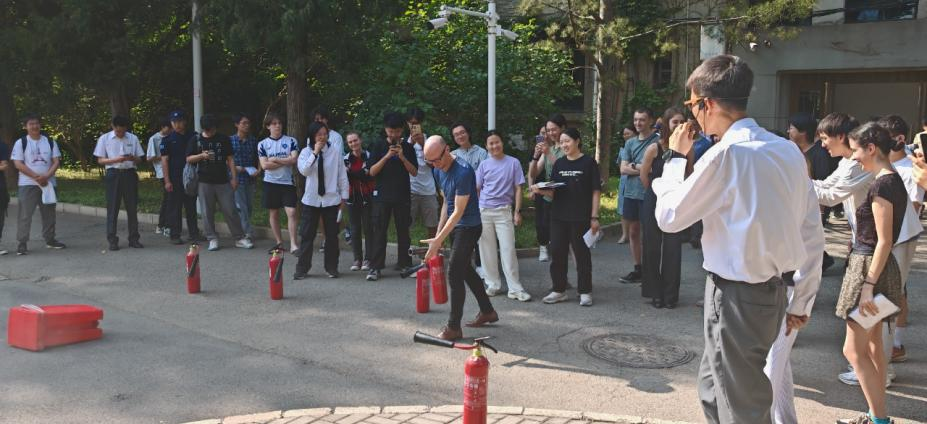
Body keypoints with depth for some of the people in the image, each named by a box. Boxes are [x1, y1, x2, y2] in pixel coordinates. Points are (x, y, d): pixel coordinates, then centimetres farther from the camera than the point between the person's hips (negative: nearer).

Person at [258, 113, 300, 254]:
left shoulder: (291, 141, 2)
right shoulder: (263, 144, 3)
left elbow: (294, 160, -10)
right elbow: (264, 165, -8)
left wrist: (274, 159, -9)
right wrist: (285, 161, -9)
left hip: (288, 182, -1)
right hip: (271, 182, 2)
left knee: (291, 212, -10)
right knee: (273, 213, 8)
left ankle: (293, 244, -10)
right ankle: (279, 242, 20)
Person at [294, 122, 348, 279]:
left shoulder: (335, 151, -4)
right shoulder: (306, 152, -1)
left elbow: (342, 174, 1)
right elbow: (303, 170, -17)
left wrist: (344, 196, 3)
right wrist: (315, 153, -20)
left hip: (331, 199, 0)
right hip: (311, 199, 0)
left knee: (332, 235, 7)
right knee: (307, 235, 4)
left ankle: (331, 268, 20)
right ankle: (302, 268, 13)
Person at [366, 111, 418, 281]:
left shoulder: (408, 148, 5)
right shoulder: (379, 146, 3)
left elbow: (414, 172, 0)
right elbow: (372, 171, -4)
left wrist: (402, 157, -14)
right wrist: (387, 156, -16)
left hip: (403, 195, 1)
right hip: (382, 195, -1)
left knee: (403, 230, 6)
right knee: (379, 231, -3)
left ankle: (404, 264, 16)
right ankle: (375, 267, -2)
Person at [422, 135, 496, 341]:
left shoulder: (463, 172, -25)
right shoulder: (439, 171, 3)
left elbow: (458, 211, -25)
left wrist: (439, 240, -26)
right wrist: (438, 233, 8)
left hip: (469, 227, -9)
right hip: (456, 226, 9)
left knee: (454, 274, -9)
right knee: (465, 269, 18)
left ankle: (454, 327, -1)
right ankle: (487, 312, 34)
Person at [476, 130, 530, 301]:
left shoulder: (513, 163, 2)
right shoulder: (484, 164, 8)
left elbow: (518, 189, 3)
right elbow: (476, 189, 13)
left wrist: (517, 212, -3)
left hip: (504, 211, -3)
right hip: (484, 211, 3)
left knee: (508, 249, -7)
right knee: (487, 249, 6)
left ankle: (515, 288, -3)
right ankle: (493, 284, 18)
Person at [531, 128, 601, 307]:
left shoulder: (588, 162, -2)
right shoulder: (559, 164, 10)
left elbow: (596, 191, -4)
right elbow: (553, 192, 11)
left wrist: (594, 216, -9)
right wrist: (541, 191, -11)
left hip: (580, 218, -4)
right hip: (558, 217, 4)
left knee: (582, 254, 3)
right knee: (557, 253, 6)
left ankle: (585, 292, 13)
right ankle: (559, 290, 17)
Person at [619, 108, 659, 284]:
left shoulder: (657, 141, -6)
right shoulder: (630, 143, 10)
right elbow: (623, 169, 2)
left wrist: (634, 166, -8)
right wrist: (644, 168, -10)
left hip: (648, 194, -6)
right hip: (631, 193, 6)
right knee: (633, 232, 12)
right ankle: (637, 269, 22)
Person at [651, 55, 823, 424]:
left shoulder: (727, 153, -20)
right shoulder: (788, 151, 4)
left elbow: (668, 217, -11)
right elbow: (812, 234, 8)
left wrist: (675, 157, 1)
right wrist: (801, 301, 17)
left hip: (736, 295, -8)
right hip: (773, 292, 8)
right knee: (713, 389, 24)